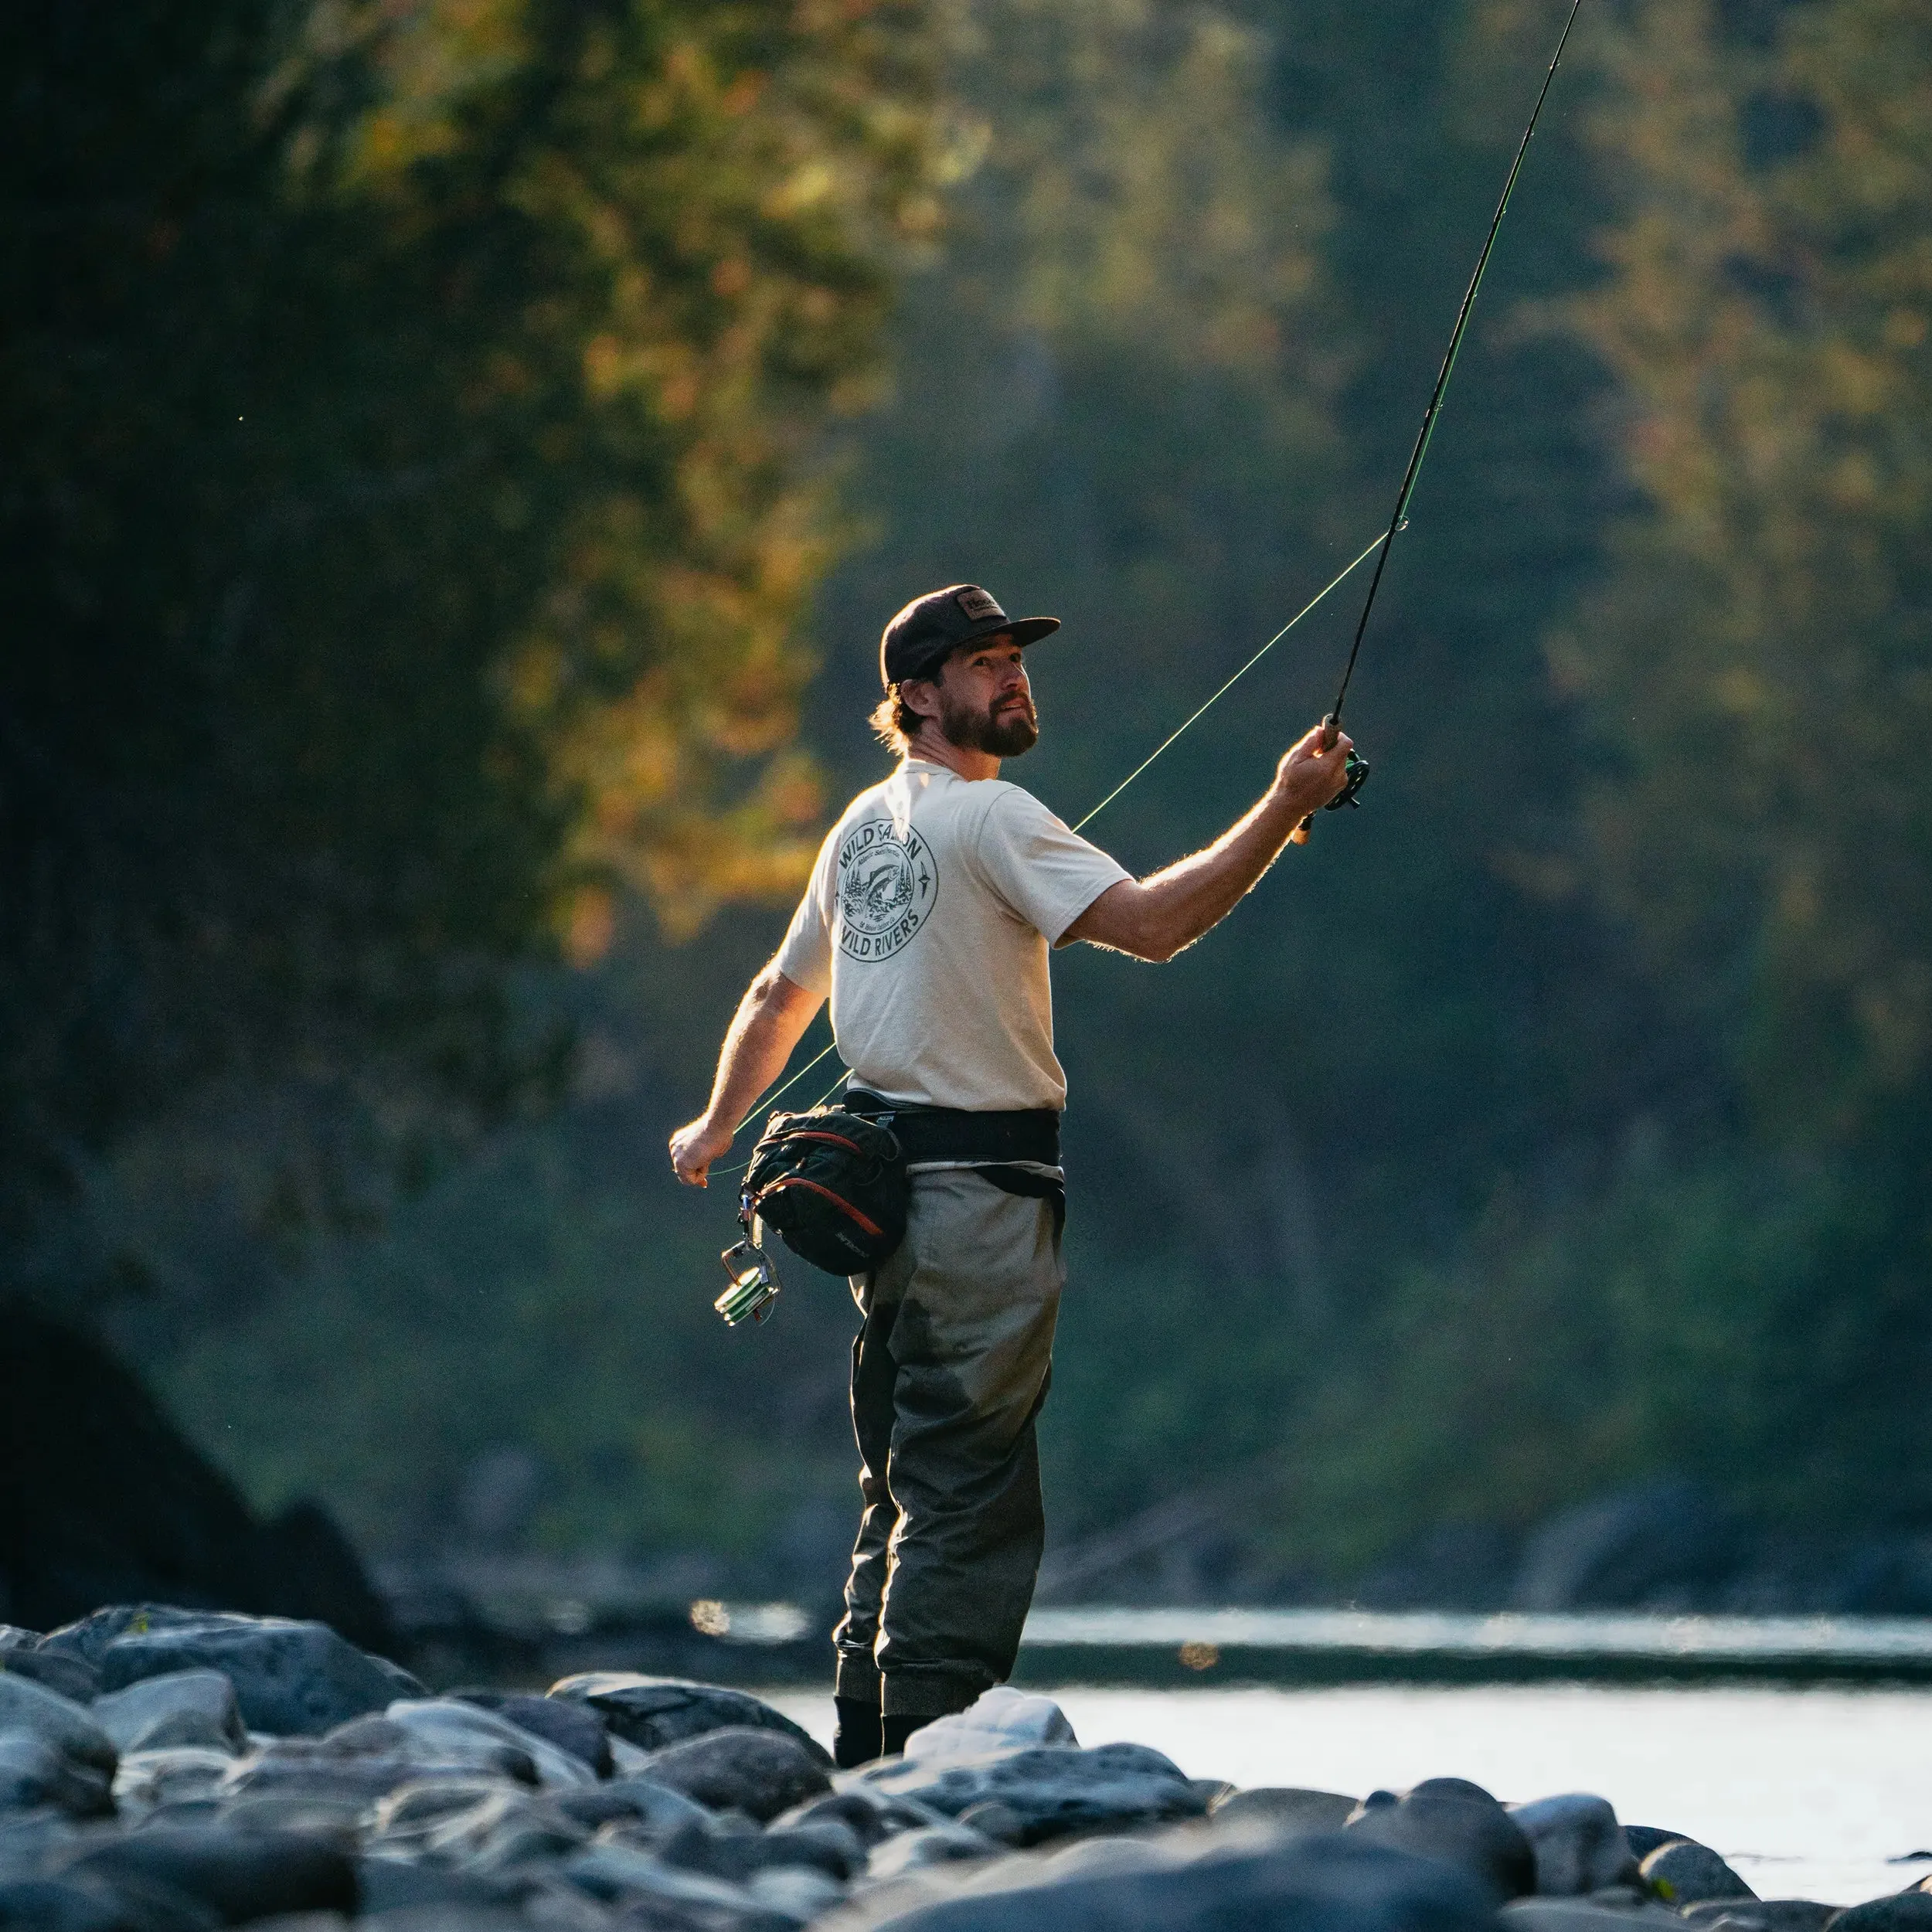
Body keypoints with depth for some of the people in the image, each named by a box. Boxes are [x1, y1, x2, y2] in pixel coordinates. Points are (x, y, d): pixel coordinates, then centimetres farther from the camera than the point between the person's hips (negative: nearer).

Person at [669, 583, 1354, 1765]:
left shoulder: (863, 826, 16)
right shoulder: (986, 816, -11)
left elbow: (780, 997, 29)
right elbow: (1148, 924, -22)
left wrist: (717, 1128, 44)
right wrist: (1282, 814, -19)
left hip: (884, 1178, 9)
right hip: (981, 1181, -9)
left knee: (907, 1481, 14)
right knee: (969, 1487, -9)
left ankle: (867, 1756, 16)